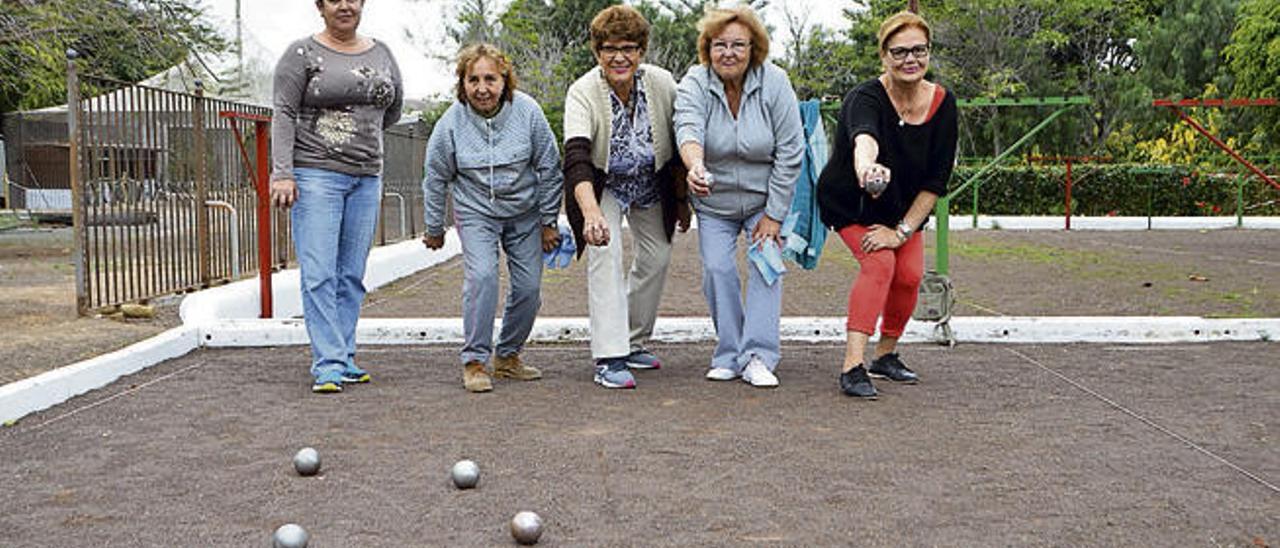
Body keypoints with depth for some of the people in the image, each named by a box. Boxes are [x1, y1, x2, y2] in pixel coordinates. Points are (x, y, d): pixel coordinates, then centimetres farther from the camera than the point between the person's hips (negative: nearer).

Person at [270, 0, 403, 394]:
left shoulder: (381, 54, 13)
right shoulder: (302, 53, -1)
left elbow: (393, 110, 25)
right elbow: (283, 114, -7)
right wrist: (282, 173, -16)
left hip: (366, 179, 5)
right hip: (315, 176, -4)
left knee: (352, 275, 7)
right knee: (319, 275, -8)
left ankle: (344, 358, 15)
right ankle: (328, 365, -7)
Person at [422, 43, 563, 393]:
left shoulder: (527, 111, -13)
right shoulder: (451, 122, -14)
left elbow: (549, 169, -3)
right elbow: (435, 180, 0)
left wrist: (549, 221, 1)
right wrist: (434, 229, 7)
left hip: (525, 212, 2)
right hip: (475, 212, -2)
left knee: (529, 287, 0)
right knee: (481, 276, -22)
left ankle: (508, 357, 21)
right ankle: (474, 361, -10)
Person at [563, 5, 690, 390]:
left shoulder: (662, 84, -19)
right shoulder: (582, 93, -29)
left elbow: (678, 148, -6)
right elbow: (577, 159, -42)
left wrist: (681, 201, 0)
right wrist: (591, 213, -57)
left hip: (652, 186, 4)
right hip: (603, 186, -4)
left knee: (657, 258, 7)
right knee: (604, 256, -19)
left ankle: (634, 343, 25)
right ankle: (609, 359, -20)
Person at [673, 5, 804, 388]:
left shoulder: (774, 83, -16)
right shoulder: (694, 84, -15)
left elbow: (790, 152, -14)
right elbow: (689, 129, -36)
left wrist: (774, 215, -15)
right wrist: (696, 166, -58)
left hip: (764, 199, 0)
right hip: (714, 202, 1)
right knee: (716, 269, -6)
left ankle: (758, 357, -8)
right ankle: (729, 355, 7)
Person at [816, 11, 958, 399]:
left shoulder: (943, 103, -16)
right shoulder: (866, 97, -29)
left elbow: (937, 180, -14)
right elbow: (863, 137, -55)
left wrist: (902, 230, -20)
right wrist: (867, 165, -78)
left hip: (905, 205, 5)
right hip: (850, 202, -5)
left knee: (910, 275, -6)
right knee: (879, 264, -23)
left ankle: (885, 355, 17)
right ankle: (852, 367, -26)